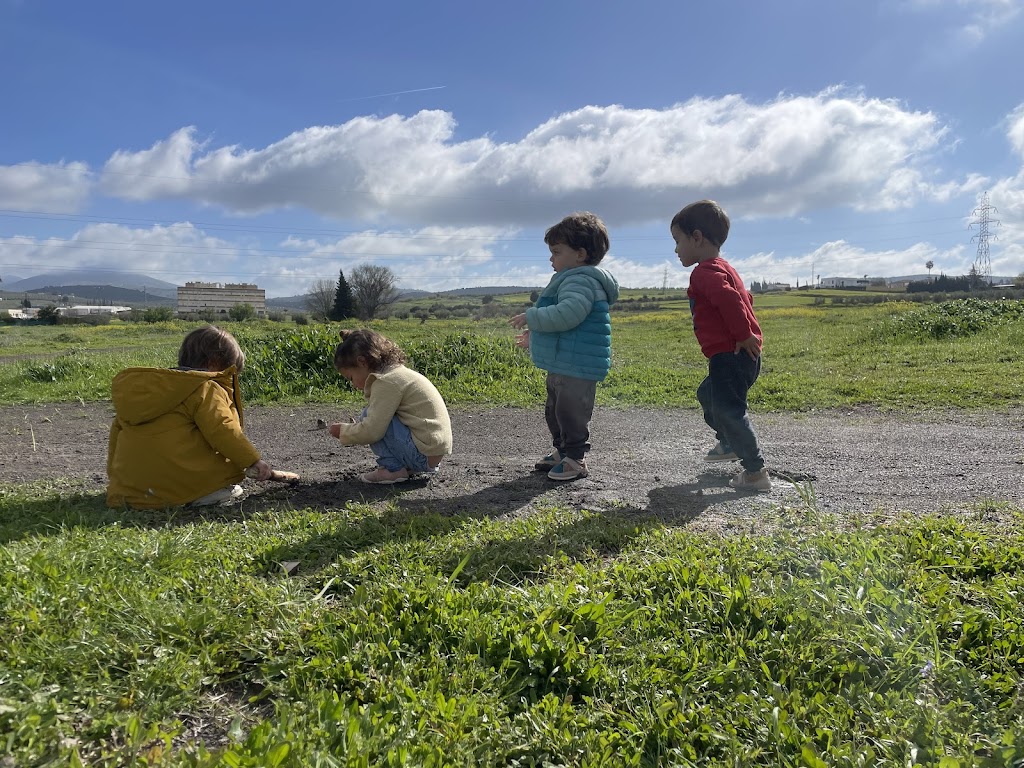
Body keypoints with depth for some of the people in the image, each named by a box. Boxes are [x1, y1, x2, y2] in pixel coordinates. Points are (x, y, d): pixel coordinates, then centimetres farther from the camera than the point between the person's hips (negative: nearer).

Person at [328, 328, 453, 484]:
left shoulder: (387, 381, -16)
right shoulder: (396, 373, 14)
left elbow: (372, 431, -21)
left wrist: (343, 431, -4)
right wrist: (354, 427, 9)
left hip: (424, 452, -10)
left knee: (368, 416, -11)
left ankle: (394, 469, -5)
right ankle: (408, 466, 12)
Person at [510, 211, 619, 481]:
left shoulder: (582, 280, -17)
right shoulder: (571, 279, 20)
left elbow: (567, 315, -33)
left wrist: (532, 317, -23)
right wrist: (535, 336, 34)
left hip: (578, 367, -12)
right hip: (561, 365, 12)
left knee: (571, 412, -4)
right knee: (555, 410, 20)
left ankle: (575, 459, 7)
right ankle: (561, 451, 33)